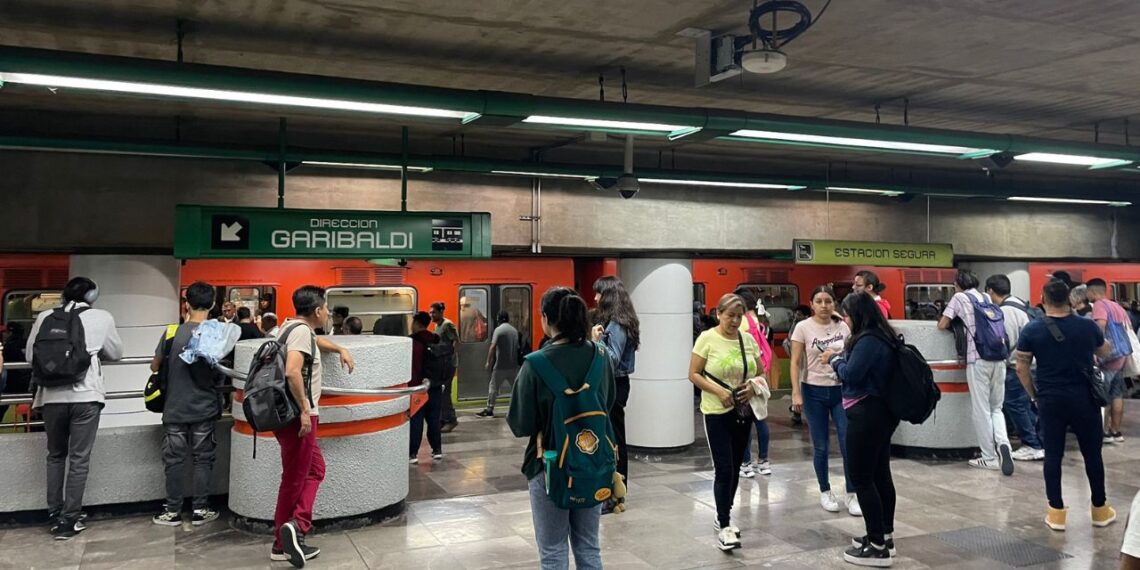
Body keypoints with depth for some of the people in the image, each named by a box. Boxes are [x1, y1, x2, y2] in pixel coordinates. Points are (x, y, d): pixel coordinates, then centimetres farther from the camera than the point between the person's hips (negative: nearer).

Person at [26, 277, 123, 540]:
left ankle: (55, 515, 23)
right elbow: (116, 353, 14)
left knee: (55, 455, 19)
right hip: (85, 395, -3)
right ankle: (68, 521, 7)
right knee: (79, 459, 4)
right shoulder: (102, 318, 2)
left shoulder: (45, 317, 7)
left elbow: (30, 353, 14)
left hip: (52, 396, 3)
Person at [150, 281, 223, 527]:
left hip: (175, 408, 1)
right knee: (203, 459, 8)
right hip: (205, 409, -1)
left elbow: (155, 366, 6)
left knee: (174, 459, 9)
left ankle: (173, 511, 14)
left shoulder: (172, 333, -6)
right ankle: (200, 510, 12)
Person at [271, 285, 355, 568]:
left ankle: (291, 535, 11)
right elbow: (292, 371, -31)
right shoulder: (301, 331, -16)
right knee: (294, 479, 0)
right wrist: (305, 410, -26)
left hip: (292, 414, 10)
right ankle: (283, 543, 7)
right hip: (296, 416, -10)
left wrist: (341, 349, 26)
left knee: (315, 470, 14)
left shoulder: (295, 327, 14)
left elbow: (316, 340, 39)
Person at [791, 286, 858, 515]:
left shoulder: (843, 327, 2)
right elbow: (795, 363, -5)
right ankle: (825, 492, 22)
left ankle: (852, 495, 9)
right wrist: (796, 393, -11)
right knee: (821, 446, 6)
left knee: (849, 443, -2)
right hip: (814, 392, -2)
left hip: (841, 390, 2)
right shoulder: (803, 327, -4)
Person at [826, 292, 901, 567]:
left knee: (862, 479, -4)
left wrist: (834, 359, -5)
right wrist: (842, 357, 8)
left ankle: (878, 547, 1)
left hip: (867, 414, -10)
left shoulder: (868, 340, -21)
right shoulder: (883, 336, 11)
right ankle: (885, 536, 27)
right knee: (880, 474, 16)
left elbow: (851, 375, -21)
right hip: (882, 411, 10)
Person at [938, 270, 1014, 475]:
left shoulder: (959, 298, 4)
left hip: (979, 358, -5)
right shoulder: (985, 298, 20)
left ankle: (990, 457, 6)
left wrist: (955, 323, 23)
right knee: (996, 408, 14)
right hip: (999, 357, 5)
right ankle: (1003, 444, -11)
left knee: (982, 410, 3)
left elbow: (942, 325, 2)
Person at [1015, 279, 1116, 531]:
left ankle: (1057, 512, 9)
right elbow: (1104, 352, 18)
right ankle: (1100, 509, 25)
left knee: (1053, 455, 6)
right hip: (1084, 399, 1)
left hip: (1050, 400, 0)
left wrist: (1034, 395, 10)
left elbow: (1021, 369, -4)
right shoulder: (1088, 326, -4)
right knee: (1092, 454, 13)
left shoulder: (1031, 330, -7)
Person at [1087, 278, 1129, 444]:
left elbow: (1101, 325, -27)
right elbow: (1128, 329, 19)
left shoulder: (1099, 305, -10)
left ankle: (1105, 432, 2)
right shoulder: (1118, 306, 15)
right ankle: (1116, 431, 17)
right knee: (1117, 395, 12)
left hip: (1107, 358, -8)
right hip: (1121, 357, 8)